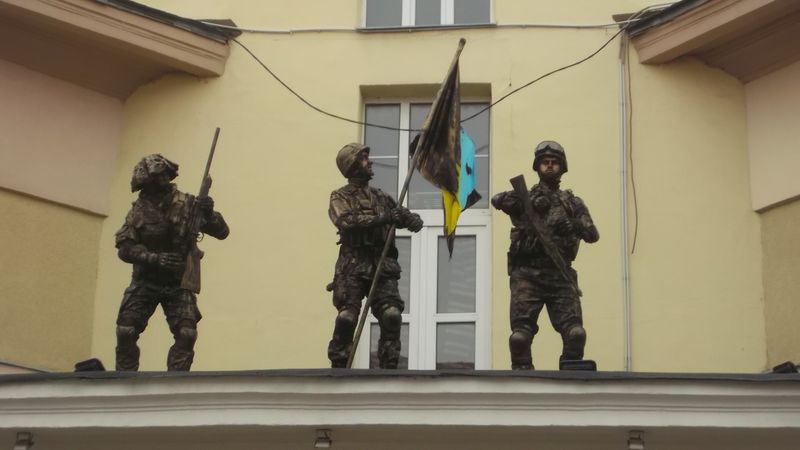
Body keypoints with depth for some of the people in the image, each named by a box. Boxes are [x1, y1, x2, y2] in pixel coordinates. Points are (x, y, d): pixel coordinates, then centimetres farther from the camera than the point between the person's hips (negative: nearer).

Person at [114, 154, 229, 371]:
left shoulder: (187, 204, -10)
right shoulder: (139, 210, -9)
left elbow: (222, 232, -9)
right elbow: (124, 248, -13)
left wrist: (209, 213, -29)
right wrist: (154, 258, -27)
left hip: (178, 284, 0)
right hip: (145, 282, 0)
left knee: (187, 335, -15)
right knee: (126, 332, -9)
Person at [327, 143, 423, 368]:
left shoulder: (381, 197, 20)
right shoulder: (340, 197, 7)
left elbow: (411, 219, 17)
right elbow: (346, 220, -14)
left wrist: (412, 219, -9)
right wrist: (383, 218, -21)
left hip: (383, 267, 3)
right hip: (353, 268, -3)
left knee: (391, 316, -14)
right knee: (347, 317, -13)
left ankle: (389, 368, -7)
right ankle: (338, 367, -1)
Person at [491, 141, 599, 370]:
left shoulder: (573, 203, 17)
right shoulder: (524, 198, 14)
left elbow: (593, 235, 7)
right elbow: (497, 200, -6)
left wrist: (575, 226, -14)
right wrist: (528, 200, -20)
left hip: (560, 275, 1)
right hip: (527, 275, -1)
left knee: (575, 332, -13)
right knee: (520, 335, -10)